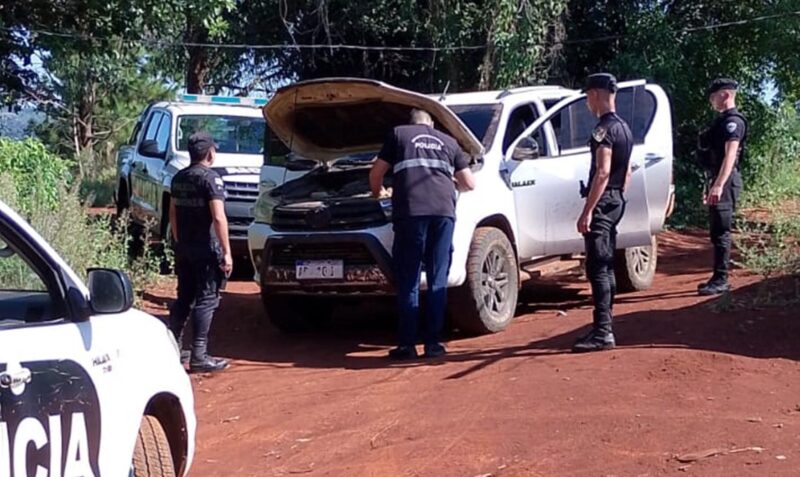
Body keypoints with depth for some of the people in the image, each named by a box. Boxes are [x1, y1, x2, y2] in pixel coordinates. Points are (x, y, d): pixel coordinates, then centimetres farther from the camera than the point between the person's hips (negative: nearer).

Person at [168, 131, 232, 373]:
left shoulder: (179, 178, 10)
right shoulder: (210, 178, -13)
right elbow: (218, 218, -20)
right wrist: (227, 253, -19)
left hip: (183, 248, 8)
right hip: (206, 249, -8)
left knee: (184, 298, 17)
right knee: (206, 300, -3)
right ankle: (199, 357, -4)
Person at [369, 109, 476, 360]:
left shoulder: (399, 134, 19)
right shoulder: (448, 142, 26)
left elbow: (376, 173, 17)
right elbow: (469, 183, 23)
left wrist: (378, 192, 38)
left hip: (410, 211, -2)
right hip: (444, 211, 2)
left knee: (408, 282, 3)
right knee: (438, 281, 7)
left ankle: (407, 344, 1)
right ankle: (433, 343, 6)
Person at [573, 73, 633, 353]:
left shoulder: (605, 129, -15)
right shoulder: (623, 128, 16)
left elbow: (602, 172, -22)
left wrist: (587, 212, -23)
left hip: (602, 204, -10)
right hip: (616, 202, 10)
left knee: (597, 269, -11)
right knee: (606, 268, 14)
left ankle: (602, 333, -14)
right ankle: (603, 328, 19)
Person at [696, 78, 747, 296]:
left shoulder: (733, 121, -12)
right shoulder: (722, 120, 20)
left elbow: (730, 154, -23)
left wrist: (719, 185, -32)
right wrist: (710, 185, 26)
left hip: (725, 183, -10)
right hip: (716, 182, 10)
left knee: (720, 232, -9)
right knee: (717, 232, 13)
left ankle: (721, 281, -6)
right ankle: (718, 278, 19)